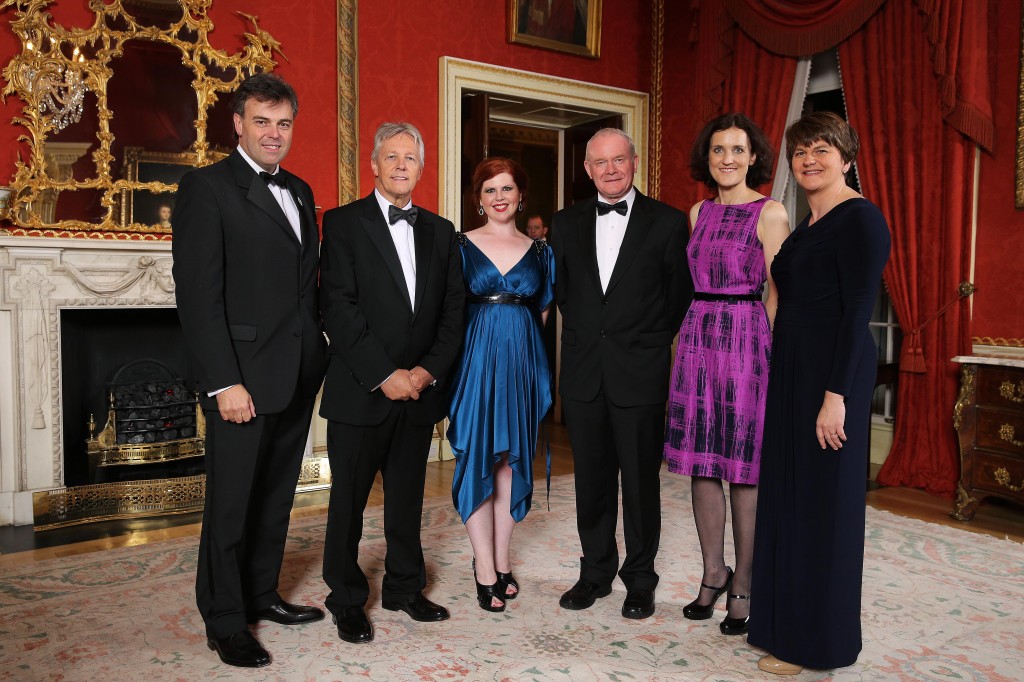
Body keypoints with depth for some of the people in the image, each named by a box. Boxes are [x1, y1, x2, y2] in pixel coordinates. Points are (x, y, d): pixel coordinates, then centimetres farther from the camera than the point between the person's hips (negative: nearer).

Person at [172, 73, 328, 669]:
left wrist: (322, 349, 8)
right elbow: (198, 294, -13)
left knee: (276, 497, 17)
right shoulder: (207, 188, -7)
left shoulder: (300, 192, 15)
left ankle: (262, 595, 34)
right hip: (244, 379, -7)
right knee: (231, 503, 5)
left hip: (298, 375, 7)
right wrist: (224, 382, -18)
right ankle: (225, 622, 21)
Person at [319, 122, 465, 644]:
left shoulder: (440, 231, 11)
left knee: (407, 497, 15)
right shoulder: (343, 223, -2)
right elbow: (338, 309, -11)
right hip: (360, 391, -4)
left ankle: (405, 587, 32)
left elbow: (453, 310, 8)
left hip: (420, 388, 4)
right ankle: (347, 600, 24)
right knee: (349, 499, 8)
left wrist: (430, 369, -6)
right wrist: (384, 375, -15)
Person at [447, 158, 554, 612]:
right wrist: (448, 364, -7)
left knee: (513, 459, 7)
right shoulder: (461, 245, 3)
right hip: (476, 358, -2)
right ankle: (485, 568, 8)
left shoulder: (540, 251, 9)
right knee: (477, 458, -2)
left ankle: (501, 561, 20)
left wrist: (540, 366, 2)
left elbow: (544, 314, 12)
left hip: (524, 361, 2)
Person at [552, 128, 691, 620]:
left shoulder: (667, 222, -1)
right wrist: (584, 333, 11)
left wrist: (653, 341, 2)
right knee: (591, 481, 12)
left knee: (641, 482, 6)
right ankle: (595, 572, 28)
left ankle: (640, 580, 23)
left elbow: (681, 294, 3)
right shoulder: (566, 223, 9)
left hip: (640, 374, -3)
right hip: (583, 373, 3)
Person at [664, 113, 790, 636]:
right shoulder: (699, 211, 14)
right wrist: (685, 342, 8)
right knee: (700, 462, 8)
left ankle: (743, 588, 15)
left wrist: (770, 355, -10)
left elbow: (777, 293, -5)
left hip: (746, 339, -5)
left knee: (743, 467, 1)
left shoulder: (770, 213, -3)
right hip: (697, 338, 6)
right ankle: (714, 573, 24)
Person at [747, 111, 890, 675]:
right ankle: (787, 622, 28)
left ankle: (818, 640, 16)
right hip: (792, 372, 9)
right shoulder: (807, 225, 16)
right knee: (788, 494, 13)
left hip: (831, 374, -9)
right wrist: (785, 380, 12)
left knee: (822, 499, 0)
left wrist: (836, 395, -21)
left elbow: (858, 310, -17)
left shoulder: (860, 219, -10)